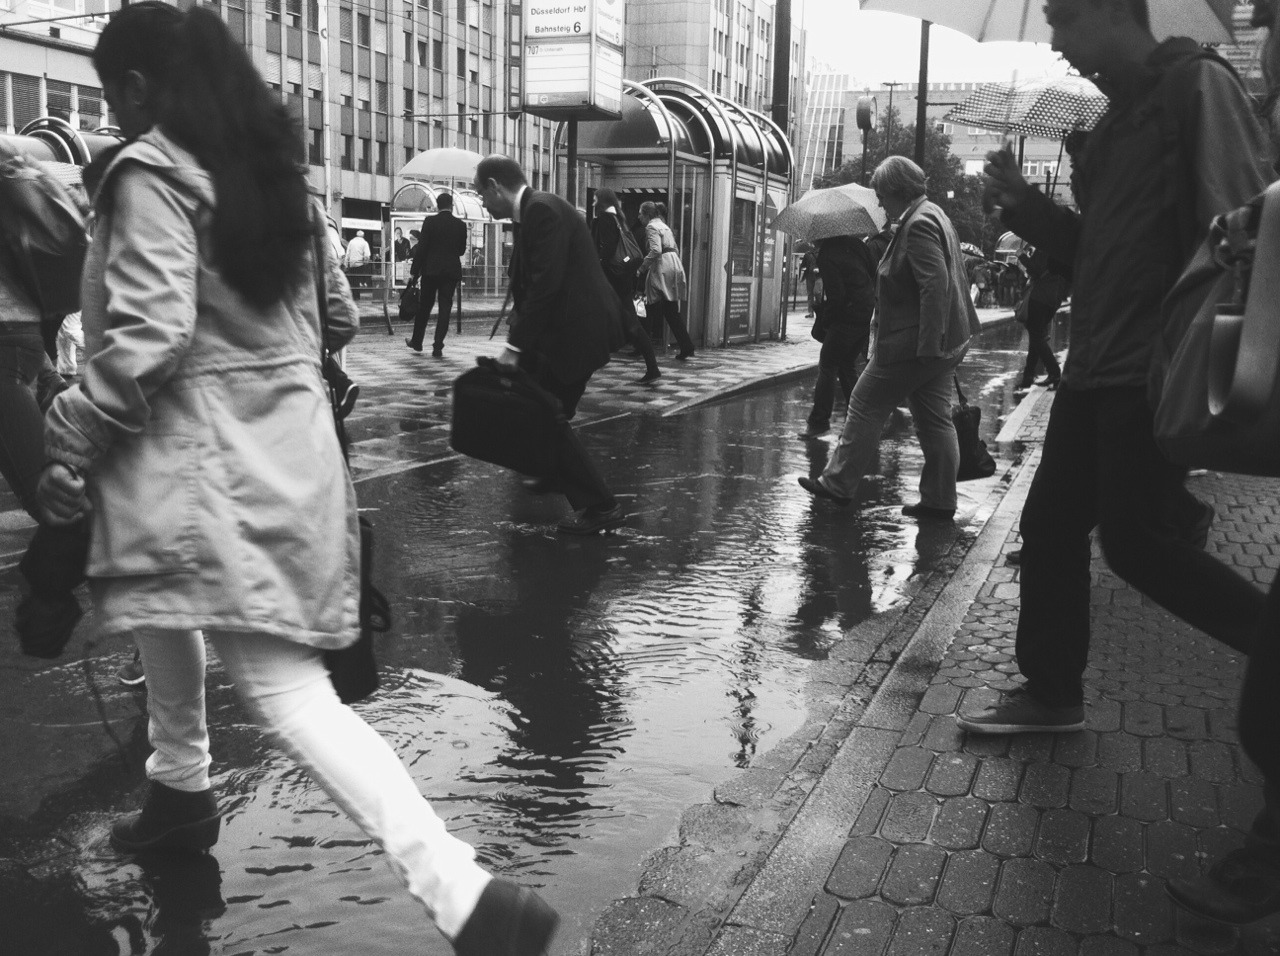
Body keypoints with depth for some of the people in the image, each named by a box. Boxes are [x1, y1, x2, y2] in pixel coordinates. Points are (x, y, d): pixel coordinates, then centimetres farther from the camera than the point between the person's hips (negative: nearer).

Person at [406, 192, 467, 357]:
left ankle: (417, 341, 24)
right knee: (445, 307, 1)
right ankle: (438, 347, -5)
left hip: (431, 269, -1)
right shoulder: (460, 224, 0)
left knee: (424, 306, 12)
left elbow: (421, 247, -7)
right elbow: (462, 250, 9)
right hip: (452, 270, 1)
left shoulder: (430, 221, -6)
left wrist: (415, 270, -1)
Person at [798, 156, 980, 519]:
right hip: (942, 341, 10)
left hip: (911, 342, -10)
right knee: (935, 420, 10)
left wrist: (927, 345, -28)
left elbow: (935, 286, -26)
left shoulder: (918, 225, -18)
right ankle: (939, 500, 14)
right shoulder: (932, 215, 15)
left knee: (866, 407, 2)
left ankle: (837, 483, 11)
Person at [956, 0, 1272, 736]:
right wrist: (1024, 204, 10)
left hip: (1159, 367, -9)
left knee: (1134, 538, -9)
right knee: (1051, 524, 9)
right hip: (1098, 365, 9)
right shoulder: (1120, 115, 20)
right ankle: (1053, 694, 20)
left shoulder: (1196, 83, -6)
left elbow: (1241, 220, -16)